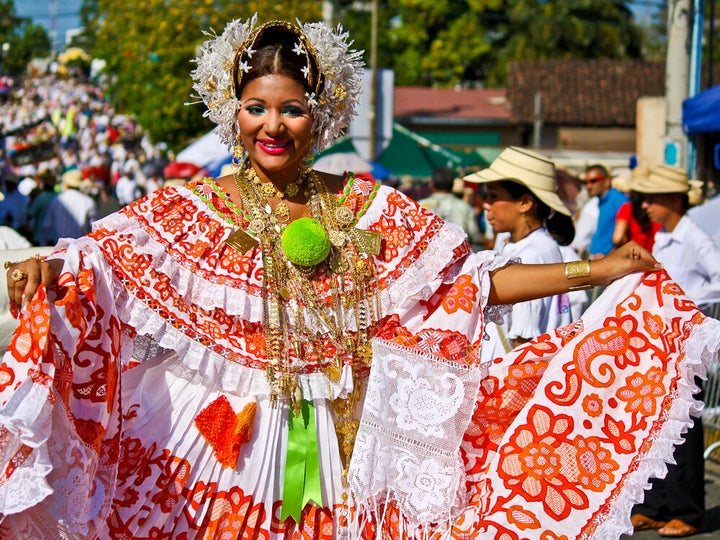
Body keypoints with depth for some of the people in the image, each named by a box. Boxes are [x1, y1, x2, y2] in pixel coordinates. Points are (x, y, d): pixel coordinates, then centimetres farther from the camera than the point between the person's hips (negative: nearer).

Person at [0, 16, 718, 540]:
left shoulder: (365, 210, 6)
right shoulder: (193, 210, 1)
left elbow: (470, 280, 5)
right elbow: (112, 256, -13)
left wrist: (591, 271, -1)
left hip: (343, 451, 2)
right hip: (231, 446, -1)